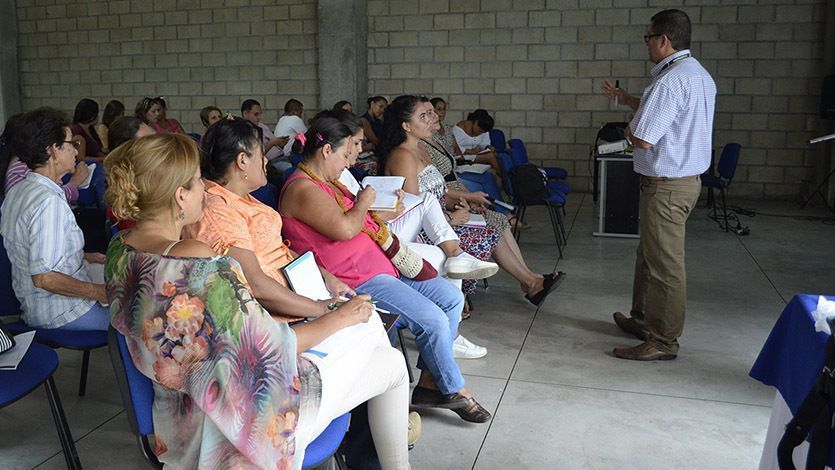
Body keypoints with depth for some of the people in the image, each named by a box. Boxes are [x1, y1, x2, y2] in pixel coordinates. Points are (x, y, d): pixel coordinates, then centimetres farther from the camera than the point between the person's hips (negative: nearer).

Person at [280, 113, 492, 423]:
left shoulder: (326, 181, 18)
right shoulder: (302, 189, -15)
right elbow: (344, 229, -28)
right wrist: (364, 202, -10)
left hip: (380, 264, 11)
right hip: (355, 280, -11)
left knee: (452, 298, 5)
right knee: (433, 320, -19)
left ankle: (430, 383, 8)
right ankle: (454, 391, 5)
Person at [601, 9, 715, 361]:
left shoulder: (671, 80, -22)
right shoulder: (699, 74, 12)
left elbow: (643, 138, -24)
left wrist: (628, 130, -2)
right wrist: (627, 100, 29)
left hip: (666, 186, -10)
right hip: (686, 177, 10)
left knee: (664, 264, -2)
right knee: (650, 254, 21)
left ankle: (663, 341, 9)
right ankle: (643, 319, 34)